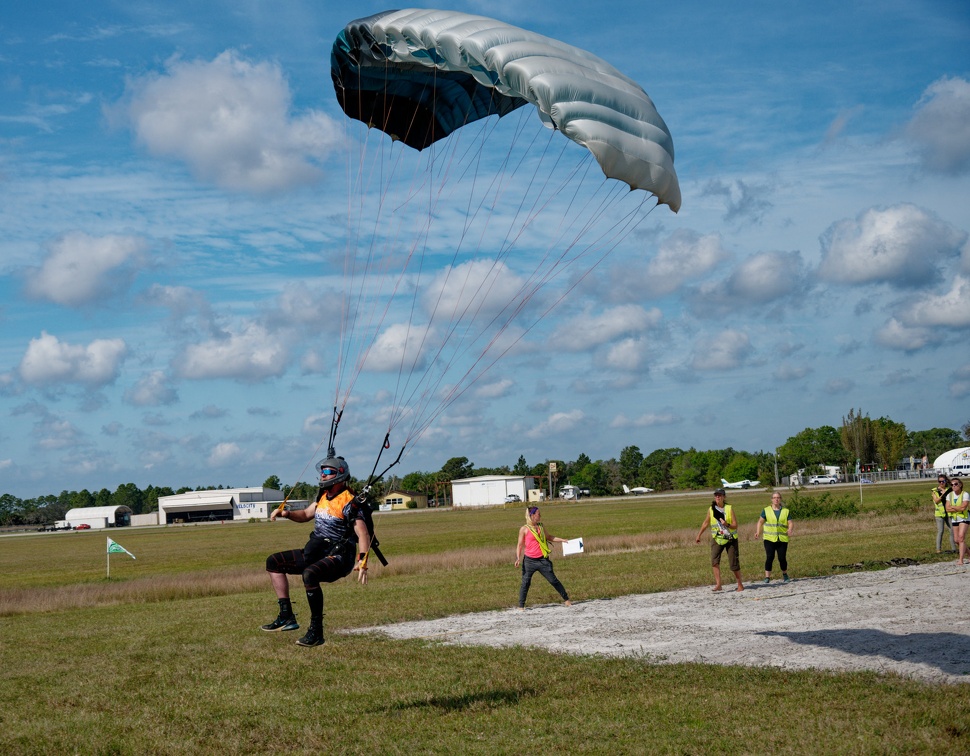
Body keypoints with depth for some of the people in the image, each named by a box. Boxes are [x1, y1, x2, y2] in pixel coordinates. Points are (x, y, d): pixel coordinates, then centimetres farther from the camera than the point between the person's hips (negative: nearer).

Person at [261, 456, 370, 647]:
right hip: (315, 553, 9)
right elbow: (306, 514, 27)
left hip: (338, 558, -9)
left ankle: (316, 631, -30)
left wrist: (362, 562, -38)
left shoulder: (349, 503, -15)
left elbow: (363, 534, -24)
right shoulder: (323, 496, 10)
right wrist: (287, 513, 6)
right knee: (273, 562, 8)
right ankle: (286, 616, 4)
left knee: (309, 574, -38)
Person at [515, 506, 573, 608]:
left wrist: (562, 540, 15)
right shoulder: (524, 529, -2)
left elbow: (549, 538, 23)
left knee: (553, 580, 4)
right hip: (529, 561, -3)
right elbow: (520, 545, 0)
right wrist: (518, 558, -10)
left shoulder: (541, 527, 10)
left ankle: (566, 599, 13)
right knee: (525, 583, -2)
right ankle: (521, 606, 8)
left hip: (542, 560, 3)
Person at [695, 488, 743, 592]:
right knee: (714, 560, -17)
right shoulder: (711, 509, -2)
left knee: (734, 564, 1)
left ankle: (740, 585, 17)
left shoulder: (729, 509, -10)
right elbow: (706, 523, 12)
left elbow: (735, 525, -10)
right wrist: (699, 535, 18)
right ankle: (718, 584, -15)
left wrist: (727, 524, -30)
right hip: (717, 538, 2)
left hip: (730, 539, -2)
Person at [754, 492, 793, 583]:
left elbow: (790, 523, 5)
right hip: (769, 538, -1)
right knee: (769, 557, -12)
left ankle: (785, 575, 22)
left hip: (782, 539, 1)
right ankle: (767, 577, -8)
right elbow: (760, 522, 9)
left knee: (782, 558, -2)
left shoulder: (786, 511, 10)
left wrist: (789, 530, -17)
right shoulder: (766, 510, 7)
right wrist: (758, 532, -7)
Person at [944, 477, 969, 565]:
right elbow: (947, 509, -6)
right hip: (954, 518, 5)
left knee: (961, 537, -18)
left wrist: (952, 507, -10)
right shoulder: (949, 495, 2)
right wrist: (958, 508, -15)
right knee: (957, 540, 6)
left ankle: (961, 560, -20)